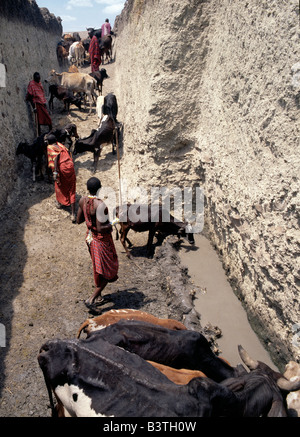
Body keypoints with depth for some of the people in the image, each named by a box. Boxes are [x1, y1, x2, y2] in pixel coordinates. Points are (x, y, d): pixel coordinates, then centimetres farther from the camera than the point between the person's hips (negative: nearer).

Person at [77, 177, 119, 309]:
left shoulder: (82, 200, -5)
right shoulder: (100, 205, -28)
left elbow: (79, 220, 6)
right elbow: (100, 228, -29)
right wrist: (112, 224, -14)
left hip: (90, 237, 8)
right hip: (102, 240, -8)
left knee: (98, 268, 25)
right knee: (108, 271, 10)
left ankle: (98, 296, 40)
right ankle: (91, 299, 10)